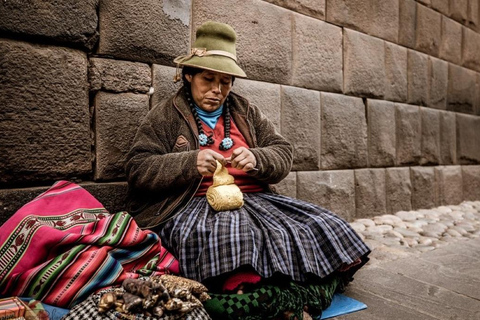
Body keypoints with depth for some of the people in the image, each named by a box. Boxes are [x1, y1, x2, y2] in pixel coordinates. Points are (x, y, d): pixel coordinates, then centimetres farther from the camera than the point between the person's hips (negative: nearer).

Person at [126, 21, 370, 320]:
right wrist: (190, 163, -19)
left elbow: (284, 154, 12)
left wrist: (256, 159, -13)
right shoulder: (166, 116, 7)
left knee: (317, 227, -16)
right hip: (193, 204, -4)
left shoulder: (246, 111, 17)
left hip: (254, 198, 5)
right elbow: (137, 169, -2)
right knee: (228, 237, -37)